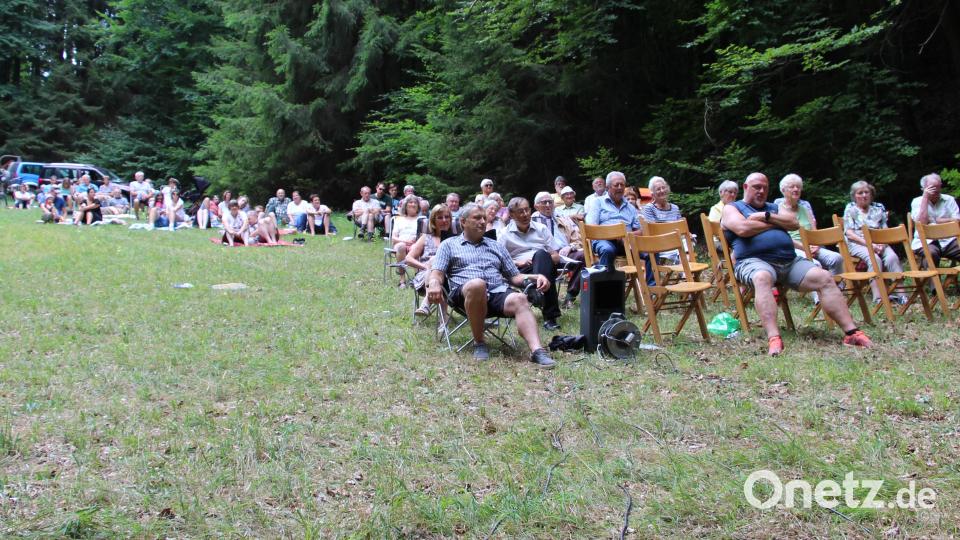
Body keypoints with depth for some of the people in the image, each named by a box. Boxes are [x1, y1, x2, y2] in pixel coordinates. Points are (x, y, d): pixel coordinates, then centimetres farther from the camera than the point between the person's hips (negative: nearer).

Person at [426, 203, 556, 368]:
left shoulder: (496, 246, 30)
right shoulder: (449, 245, 21)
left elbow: (515, 276, 27)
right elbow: (437, 273, 7)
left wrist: (535, 277, 6)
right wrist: (434, 283, -18)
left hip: (498, 293, 3)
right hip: (464, 295, -3)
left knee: (519, 299, -31)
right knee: (477, 284, -39)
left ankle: (537, 350, -49)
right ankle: (479, 342, -21)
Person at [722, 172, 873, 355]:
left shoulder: (773, 208, 31)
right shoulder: (731, 208, 15)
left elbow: (794, 223, 12)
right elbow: (743, 229, -7)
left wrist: (766, 216, 0)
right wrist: (775, 222, 6)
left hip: (790, 261, 6)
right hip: (754, 261, -6)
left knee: (824, 278, -16)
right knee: (762, 278, -41)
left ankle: (851, 331, -20)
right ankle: (773, 339, -54)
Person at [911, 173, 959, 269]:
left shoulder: (949, 200, 16)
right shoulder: (917, 202, 10)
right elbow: (921, 223, -8)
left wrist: (938, 221, -3)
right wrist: (925, 198, -5)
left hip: (948, 240, 3)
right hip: (926, 241, -3)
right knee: (931, 253, -36)